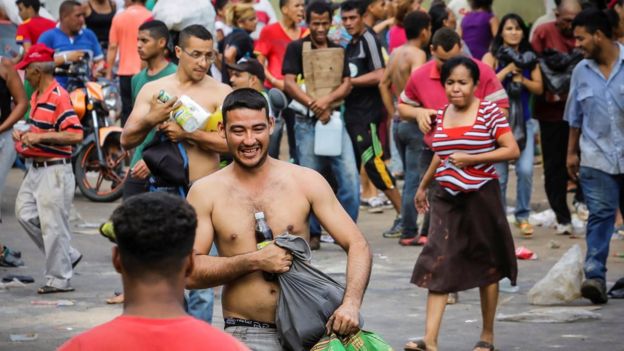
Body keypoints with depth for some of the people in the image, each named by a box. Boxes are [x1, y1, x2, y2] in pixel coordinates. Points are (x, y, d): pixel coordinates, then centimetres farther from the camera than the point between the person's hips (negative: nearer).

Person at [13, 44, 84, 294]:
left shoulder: (59, 97, -18)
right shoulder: (36, 96, 12)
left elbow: (75, 134, -25)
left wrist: (40, 137, -24)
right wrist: (24, 135, 8)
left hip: (54, 170, -10)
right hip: (36, 169, 10)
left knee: (53, 225, -4)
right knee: (25, 214, 11)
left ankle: (59, 280, 5)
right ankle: (66, 256, 21)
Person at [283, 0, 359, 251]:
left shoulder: (338, 51, 13)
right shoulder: (296, 48, 3)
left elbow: (346, 84, 4)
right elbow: (289, 83, -7)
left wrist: (327, 100, -14)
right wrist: (314, 105, -16)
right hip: (306, 121, -3)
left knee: (350, 176, -8)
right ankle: (312, 233, 9)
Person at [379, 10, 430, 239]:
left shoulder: (396, 53, 12)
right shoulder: (417, 54, -12)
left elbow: (384, 84, 17)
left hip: (398, 123, 8)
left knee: (410, 176, 17)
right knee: (414, 179, -3)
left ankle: (405, 224, 17)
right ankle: (409, 231, -3)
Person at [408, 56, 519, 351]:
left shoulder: (489, 112, -7)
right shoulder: (442, 115, 8)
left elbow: (512, 150, -12)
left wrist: (470, 159, -17)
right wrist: (423, 186, 29)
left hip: (480, 196, -4)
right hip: (446, 197, 4)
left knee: (486, 266, 8)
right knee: (438, 265, -8)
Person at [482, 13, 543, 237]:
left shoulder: (529, 58, 7)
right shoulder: (492, 57, -1)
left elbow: (539, 88, 5)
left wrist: (522, 79, -12)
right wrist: (509, 68, -14)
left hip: (523, 120, 2)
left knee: (525, 170, -10)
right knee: (499, 174, 3)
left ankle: (522, 216, 7)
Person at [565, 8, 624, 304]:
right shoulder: (581, 72, 7)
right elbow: (575, 116, 15)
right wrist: (572, 152, 15)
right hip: (597, 158, 1)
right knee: (600, 214, -9)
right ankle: (594, 275, -15)